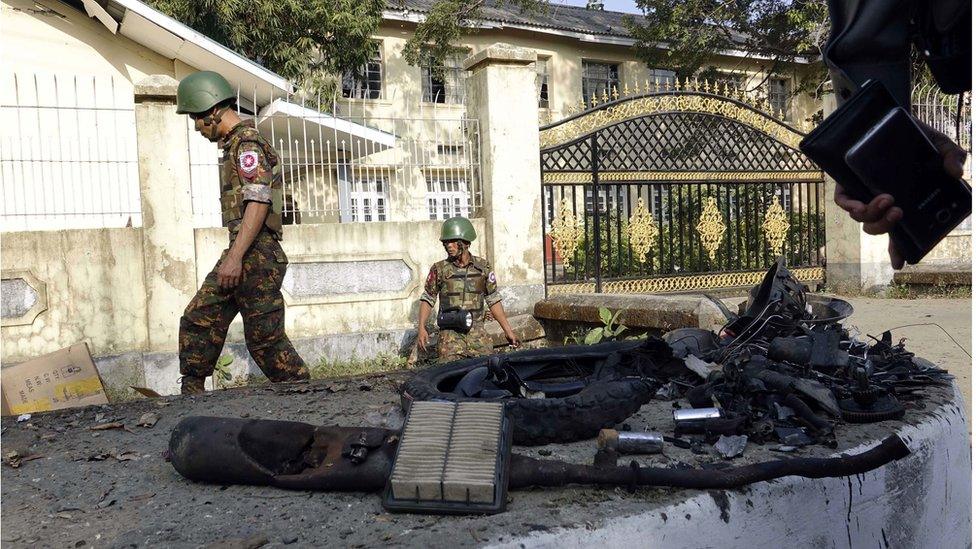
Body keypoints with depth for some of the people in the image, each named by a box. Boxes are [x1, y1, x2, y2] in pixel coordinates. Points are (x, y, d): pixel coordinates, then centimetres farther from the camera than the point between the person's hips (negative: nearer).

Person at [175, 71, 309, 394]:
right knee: (197, 320, 11)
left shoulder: (246, 143, -10)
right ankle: (190, 395, 17)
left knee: (265, 339, -6)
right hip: (241, 254, 10)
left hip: (255, 255, -10)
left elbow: (258, 203, -22)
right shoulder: (234, 144, 21)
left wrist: (235, 257, -28)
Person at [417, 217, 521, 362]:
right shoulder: (439, 269, 0)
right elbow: (427, 299, 9)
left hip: (478, 333, 1)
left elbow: (493, 301, 10)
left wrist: (508, 330, 9)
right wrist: (421, 328, -2)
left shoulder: (483, 267, 3)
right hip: (450, 334, -1)